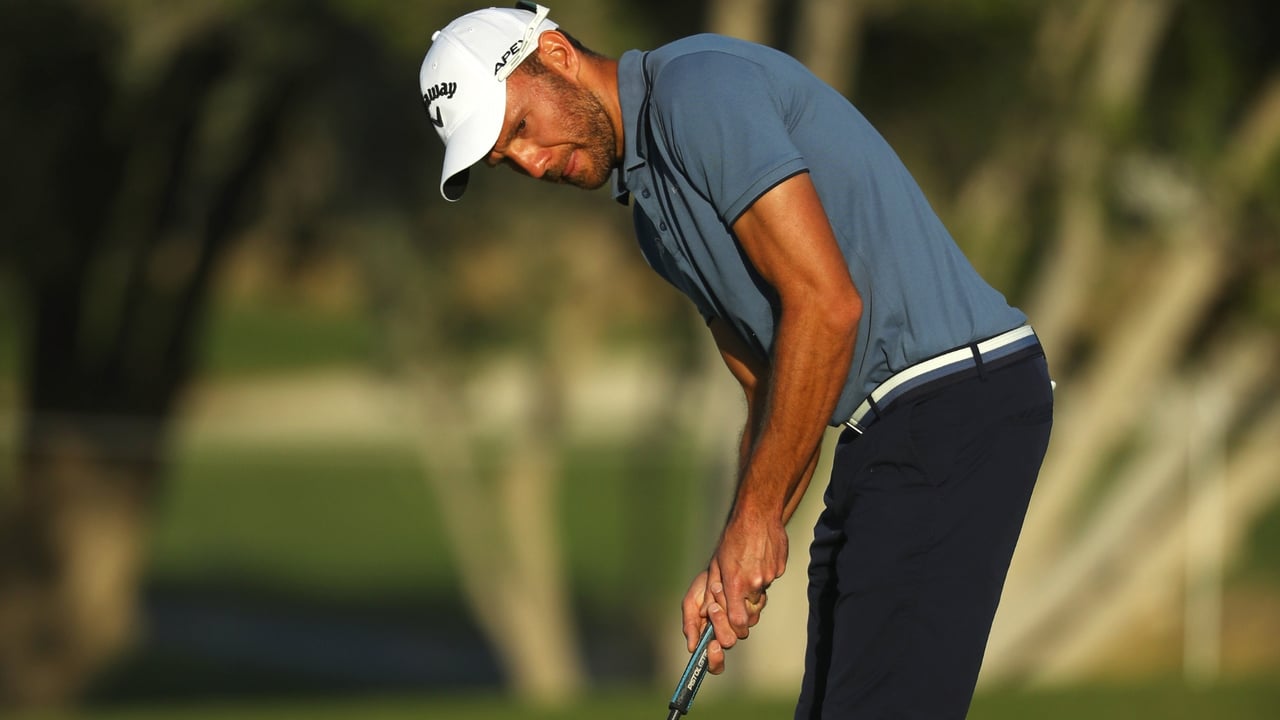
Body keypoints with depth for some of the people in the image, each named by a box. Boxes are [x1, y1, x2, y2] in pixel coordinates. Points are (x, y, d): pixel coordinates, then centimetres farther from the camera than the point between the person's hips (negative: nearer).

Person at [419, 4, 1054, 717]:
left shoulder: (699, 87, -12)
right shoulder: (656, 209, 20)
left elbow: (826, 303, -20)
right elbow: (771, 392, 21)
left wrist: (757, 514, -14)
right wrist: (736, 563, 7)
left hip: (959, 392, -11)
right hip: (891, 425, 11)